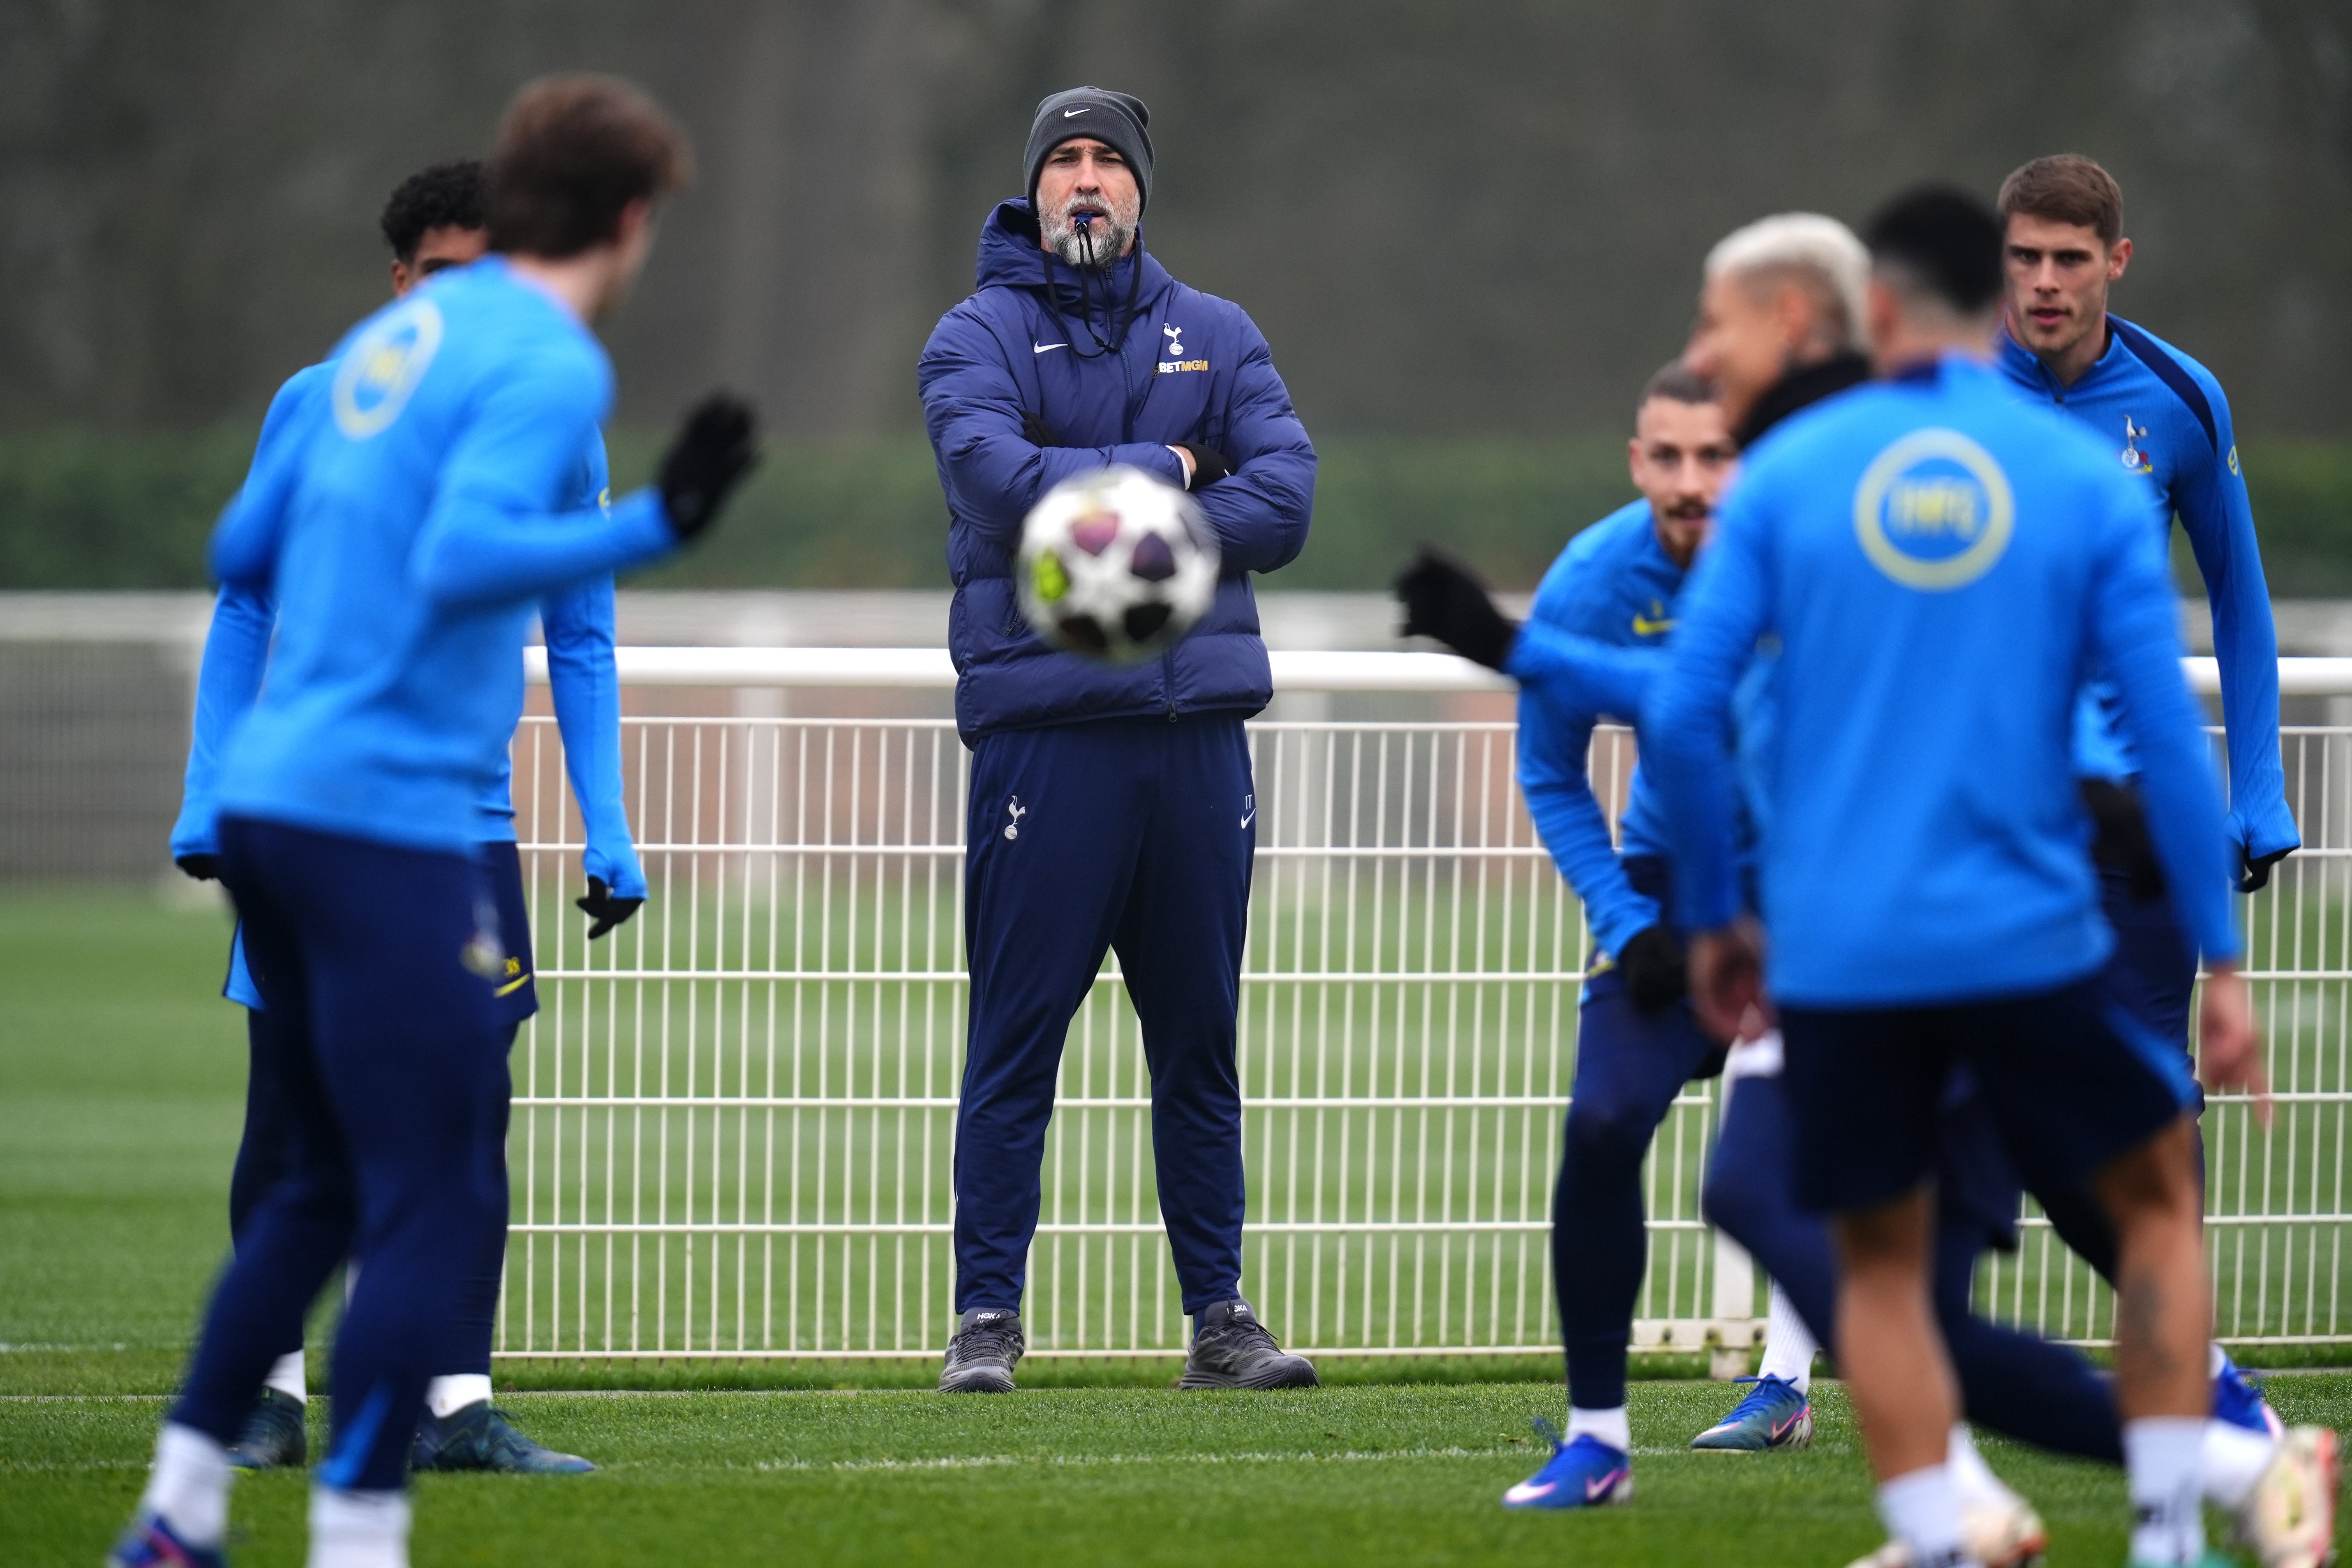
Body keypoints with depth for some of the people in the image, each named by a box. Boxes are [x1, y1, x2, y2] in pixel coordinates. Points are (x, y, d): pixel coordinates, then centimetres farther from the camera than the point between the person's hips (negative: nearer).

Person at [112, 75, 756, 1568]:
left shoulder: (399, 334, 15)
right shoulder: (550, 363, -9)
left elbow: (245, 546, 21)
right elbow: (462, 559, -23)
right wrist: (653, 525, -26)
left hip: (271, 799, 9)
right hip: (391, 817, -9)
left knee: (336, 1184, 19)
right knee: (438, 1204, -4)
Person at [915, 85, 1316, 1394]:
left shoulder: (1218, 337, 14)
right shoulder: (977, 339, 4)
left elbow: (1284, 500, 0)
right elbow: (1004, 484, -15)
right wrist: (1160, 474, -6)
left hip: (1198, 727, 3)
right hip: (1046, 730, -3)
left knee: (1201, 1042, 8)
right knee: (1017, 1040, -4)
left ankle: (1220, 1318, 12)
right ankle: (988, 1317, 0)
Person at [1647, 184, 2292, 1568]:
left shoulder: (1787, 470, 2)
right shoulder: (2091, 481, 0)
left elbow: (1685, 716, -2)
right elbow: (2168, 736, -3)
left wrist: (1714, 917, 12)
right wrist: (2222, 963, 3)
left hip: (1838, 950, 1)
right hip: (2029, 937, -1)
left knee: (1883, 1266, 13)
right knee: (2159, 1195, 19)